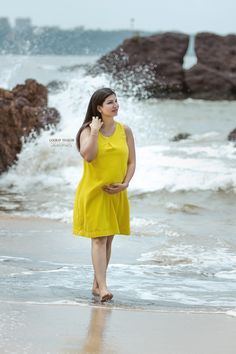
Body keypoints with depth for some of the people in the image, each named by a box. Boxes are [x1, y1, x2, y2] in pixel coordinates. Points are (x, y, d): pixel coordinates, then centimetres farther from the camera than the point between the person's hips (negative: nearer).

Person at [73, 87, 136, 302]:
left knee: (108, 239, 9)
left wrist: (125, 183, -8)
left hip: (116, 193, 4)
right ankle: (103, 287, -15)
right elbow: (88, 155, -23)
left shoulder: (125, 131, 3)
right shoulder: (88, 130, -6)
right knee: (99, 239, -10)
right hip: (94, 191, -4)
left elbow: (132, 162, 5)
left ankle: (96, 284, 20)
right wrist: (95, 131, -20)